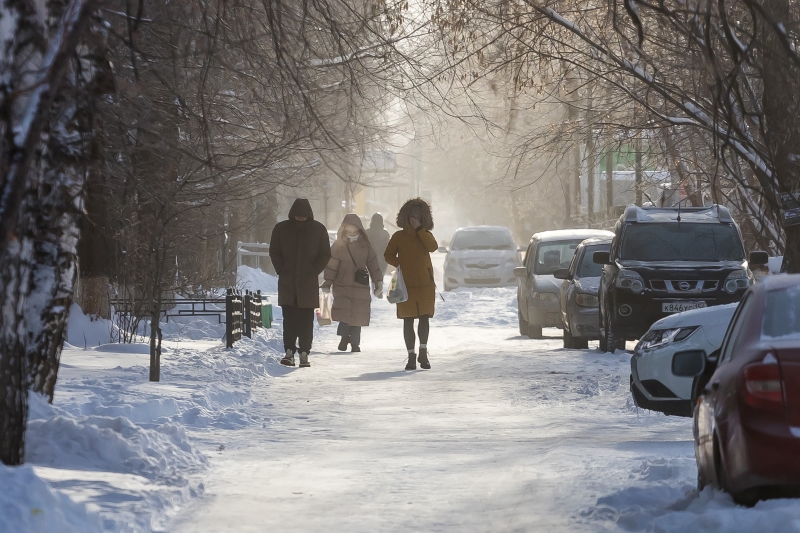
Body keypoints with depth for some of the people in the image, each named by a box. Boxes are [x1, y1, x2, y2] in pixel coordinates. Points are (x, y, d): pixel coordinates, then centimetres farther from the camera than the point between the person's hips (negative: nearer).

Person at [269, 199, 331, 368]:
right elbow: (274, 252, 10)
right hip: (287, 284, 1)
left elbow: (325, 254, 7)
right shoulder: (281, 229, 4)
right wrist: (281, 271, -2)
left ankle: (304, 353, -1)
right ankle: (289, 351, -1)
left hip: (308, 284, -1)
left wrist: (314, 272, -4)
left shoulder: (318, 230, 3)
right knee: (289, 319, -3)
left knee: (306, 320, -2)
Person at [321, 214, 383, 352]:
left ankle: (355, 343, 11)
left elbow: (373, 265, 7)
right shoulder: (338, 246, -1)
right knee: (344, 310, -15)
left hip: (361, 286, 1)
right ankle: (344, 336, 7)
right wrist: (327, 283, -6)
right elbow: (331, 266, 0)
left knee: (358, 314, 0)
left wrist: (378, 283, 3)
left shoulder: (365, 246, 3)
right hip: (342, 285, -1)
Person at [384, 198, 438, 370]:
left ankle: (423, 352, 3)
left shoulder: (425, 234, 7)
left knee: (424, 317, -5)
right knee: (408, 320, 1)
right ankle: (411, 356, 6)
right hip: (406, 284, -1)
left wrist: (419, 229, -14)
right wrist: (399, 264, -10)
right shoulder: (399, 236, 4)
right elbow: (388, 255, 9)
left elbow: (433, 247, -13)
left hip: (425, 284, 1)